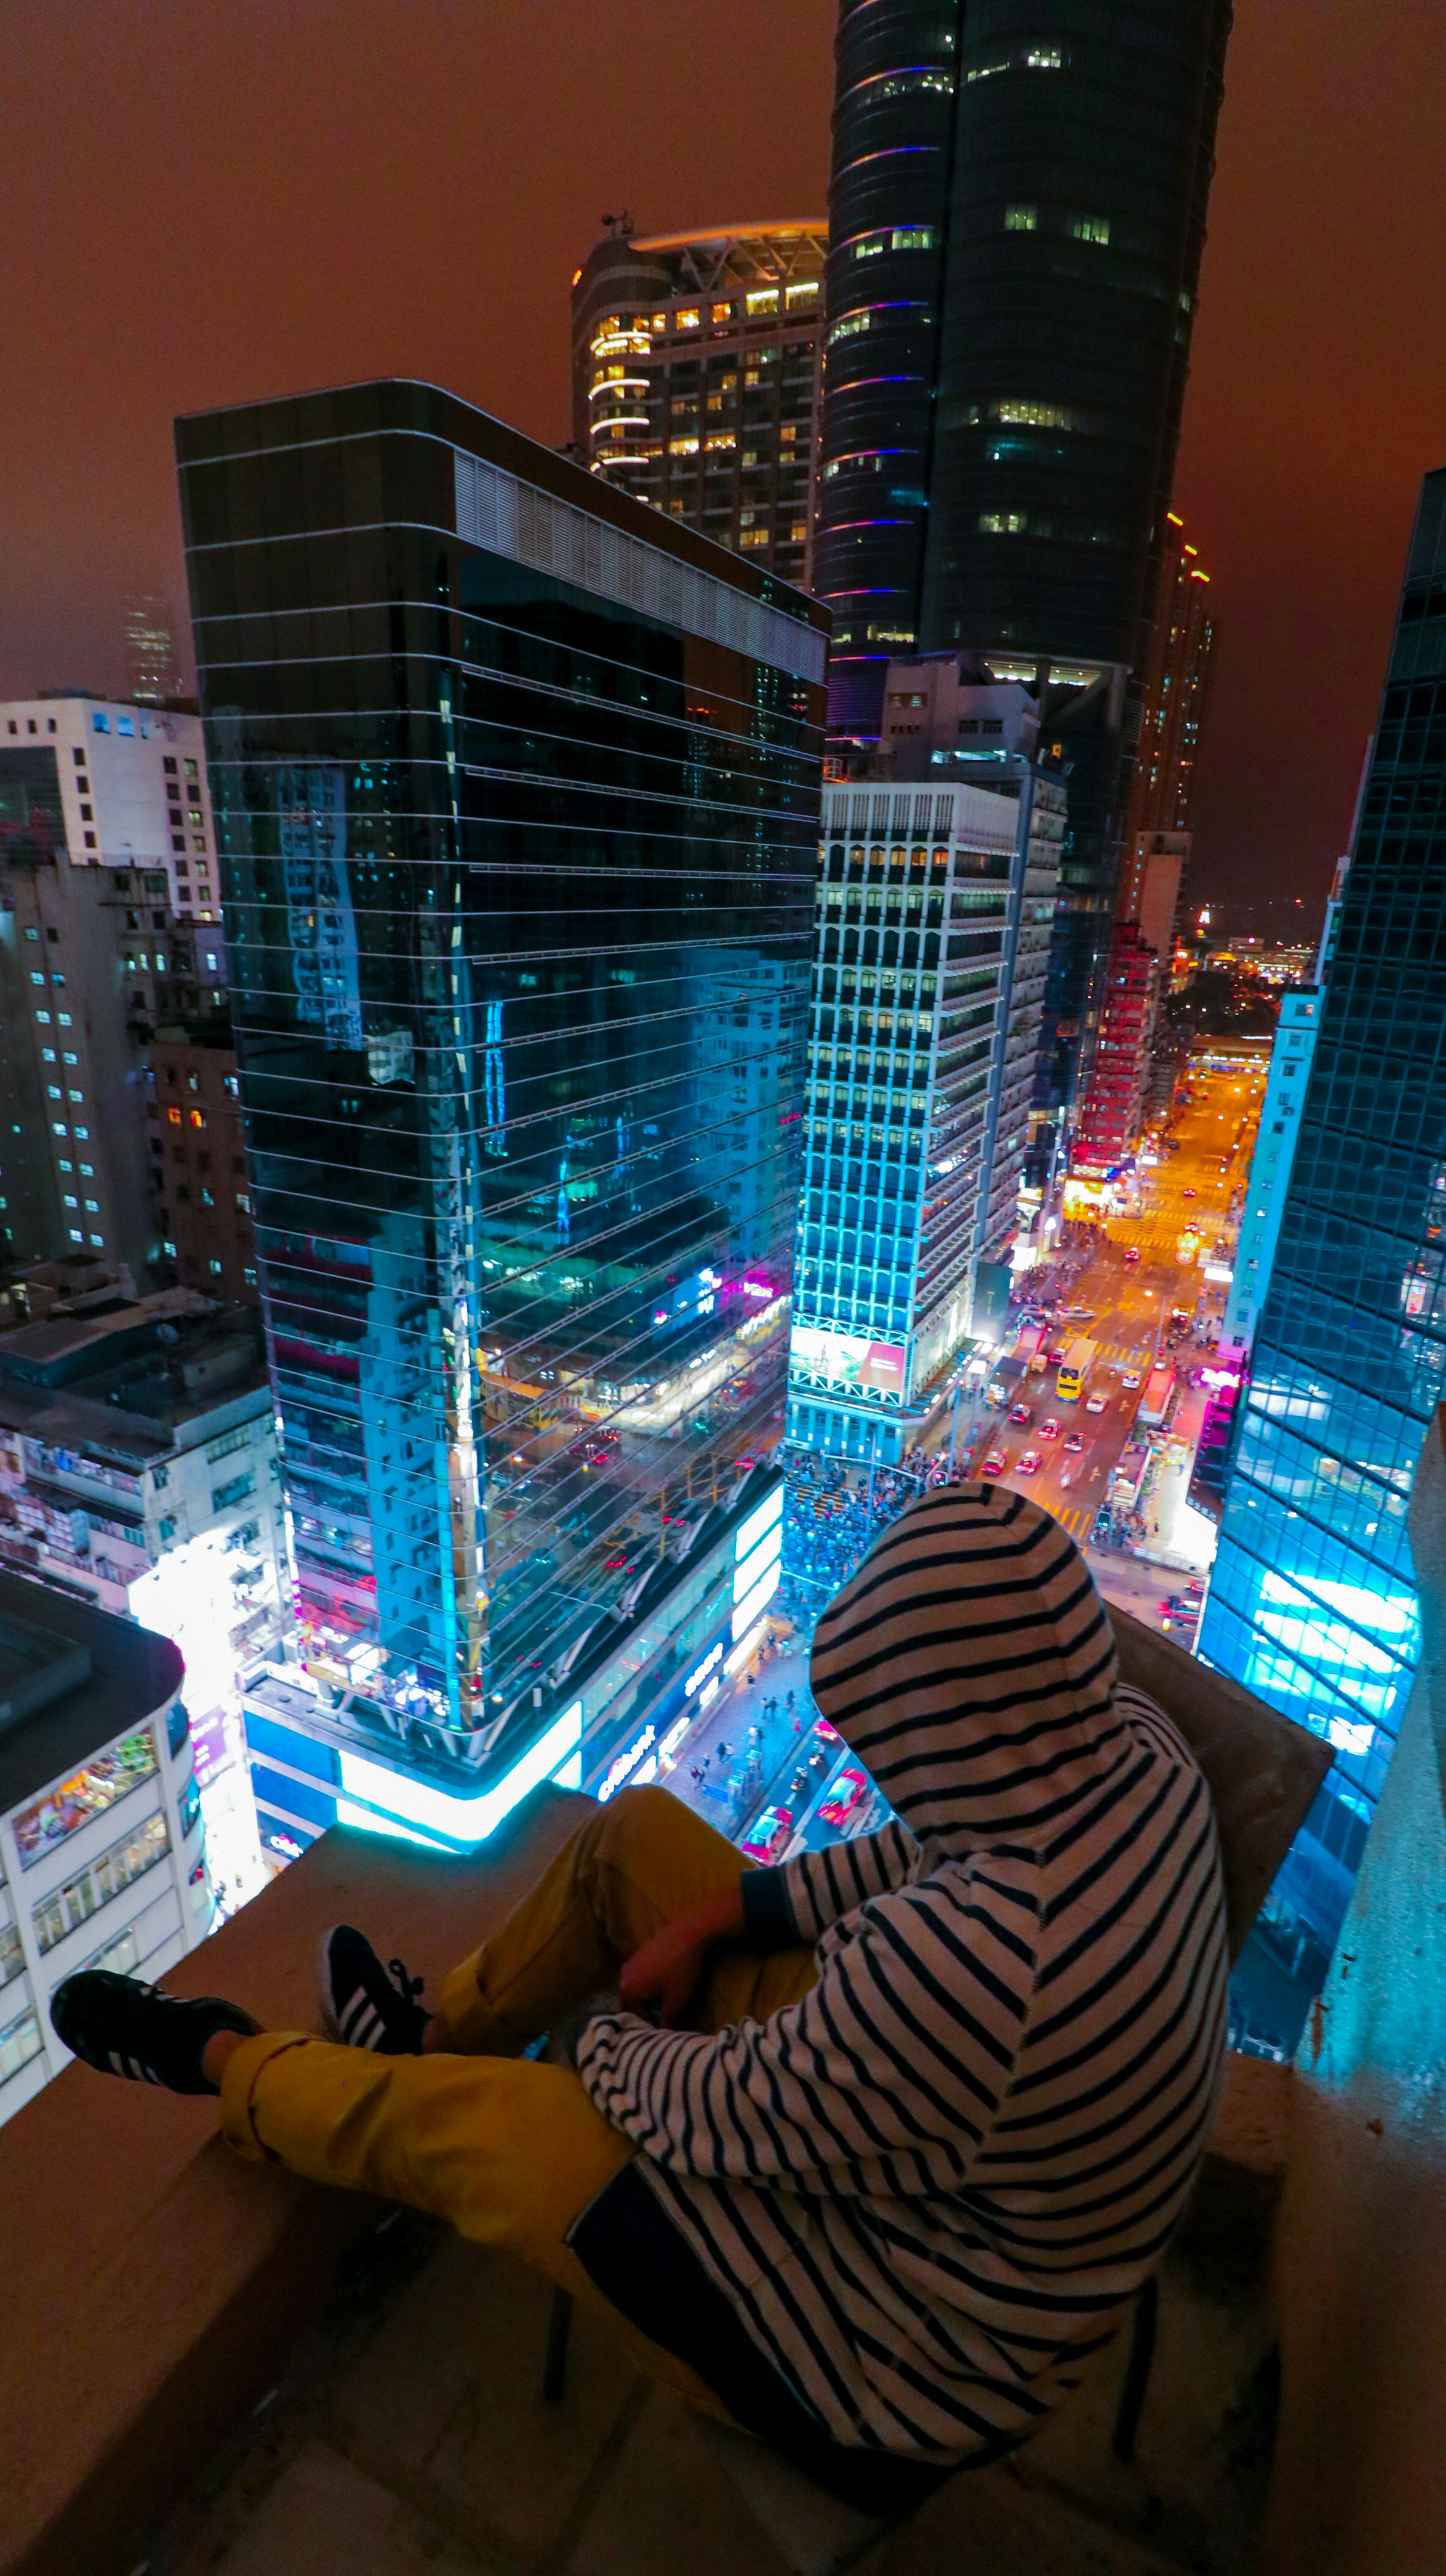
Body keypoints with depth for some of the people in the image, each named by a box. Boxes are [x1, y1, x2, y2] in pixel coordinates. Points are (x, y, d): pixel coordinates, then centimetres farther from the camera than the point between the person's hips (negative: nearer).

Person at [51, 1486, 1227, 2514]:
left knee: (437, 2117, -2)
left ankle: (225, 2061, 32)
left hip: (907, 2367, -6)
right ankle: (439, 2029, 32)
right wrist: (718, 1912, -4)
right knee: (633, 1830, 4)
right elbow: (932, 1853, -1)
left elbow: (727, 2113, -26)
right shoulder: (1130, 1742, -19)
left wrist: (614, 2051, -3)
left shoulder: (966, 1965, -44)